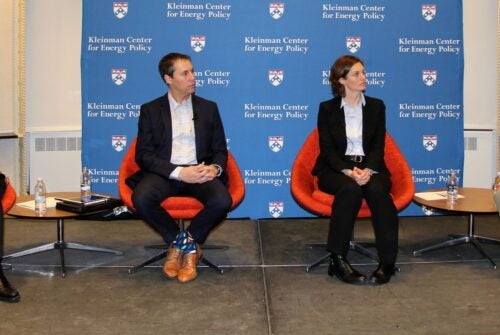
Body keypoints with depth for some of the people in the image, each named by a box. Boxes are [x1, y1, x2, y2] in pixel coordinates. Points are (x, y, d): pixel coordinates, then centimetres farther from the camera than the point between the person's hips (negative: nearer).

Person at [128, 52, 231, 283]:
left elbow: (220, 150, 14)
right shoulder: (150, 110, 9)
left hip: (200, 172, 1)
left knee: (222, 201, -30)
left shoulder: (208, 108, 15)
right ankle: (188, 245, -7)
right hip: (165, 173, -1)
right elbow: (144, 155, -1)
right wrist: (179, 172, -17)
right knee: (141, 199, -32)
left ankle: (181, 244, -3)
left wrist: (215, 168, -12)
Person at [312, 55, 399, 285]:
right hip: (336, 169, -2)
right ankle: (337, 259, -31)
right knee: (350, 189, -36)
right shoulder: (327, 109, 5)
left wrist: (368, 170, -19)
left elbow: (378, 147, 2)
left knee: (377, 189, -33)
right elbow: (327, 150, -3)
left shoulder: (376, 106, 10)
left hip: (370, 167, 2)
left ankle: (387, 262, -31)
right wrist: (348, 171, -21)